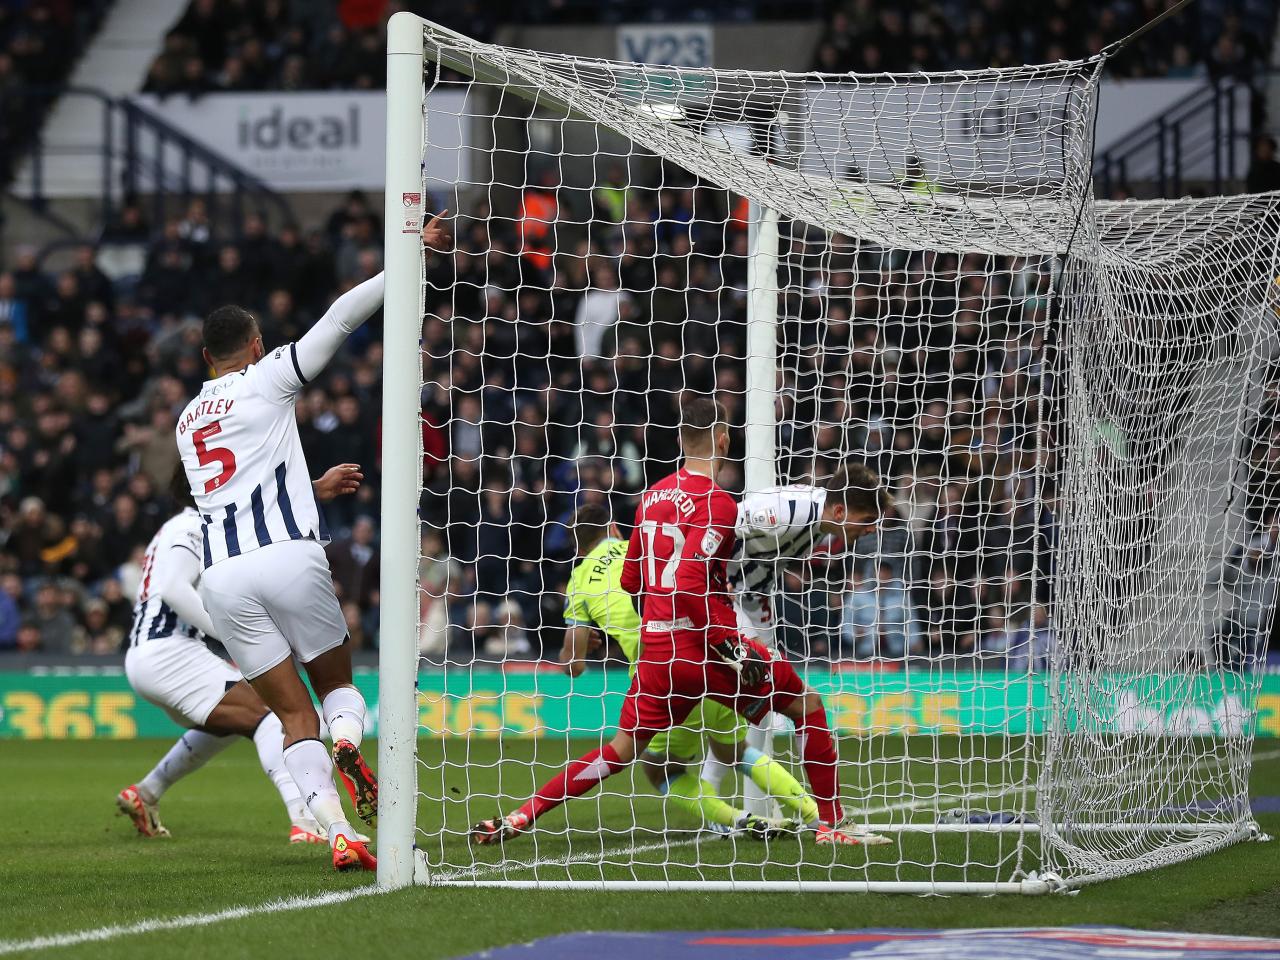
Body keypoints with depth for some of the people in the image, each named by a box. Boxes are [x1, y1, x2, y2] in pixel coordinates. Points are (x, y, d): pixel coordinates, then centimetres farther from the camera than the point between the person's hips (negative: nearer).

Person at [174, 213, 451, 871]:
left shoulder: (187, 421, 24)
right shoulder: (267, 382, 7)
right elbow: (342, 316, 1)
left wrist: (317, 484, 50)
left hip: (221, 578, 4)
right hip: (288, 555, -4)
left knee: (294, 716, 5)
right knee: (335, 682, 18)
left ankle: (337, 833, -15)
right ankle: (348, 743, -18)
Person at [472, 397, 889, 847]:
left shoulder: (652, 496, 10)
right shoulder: (716, 501, -13)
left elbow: (630, 580, 19)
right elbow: (688, 584, -23)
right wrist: (732, 648, -18)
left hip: (655, 648, 6)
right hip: (705, 640, -6)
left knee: (620, 750, 14)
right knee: (806, 705, 11)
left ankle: (518, 818, 6)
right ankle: (829, 822, 10)